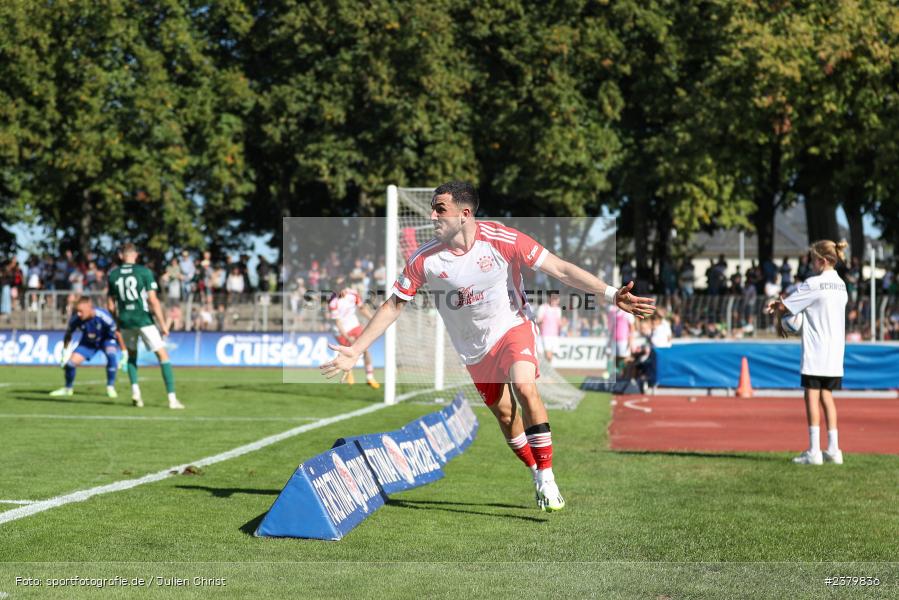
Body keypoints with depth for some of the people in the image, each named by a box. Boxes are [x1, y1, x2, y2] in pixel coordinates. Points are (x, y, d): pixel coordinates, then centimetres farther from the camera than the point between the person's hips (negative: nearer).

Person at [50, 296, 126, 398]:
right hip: (88, 342, 3)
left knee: (111, 354, -33)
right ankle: (68, 388, 20)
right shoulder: (75, 319, -27)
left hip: (106, 339, -3)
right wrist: (65, 351, 0)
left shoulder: (103, 317, -36)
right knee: (71, 362, -10)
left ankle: (110, 387, -16)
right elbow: (68, 334, -5)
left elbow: (117, 333, -23)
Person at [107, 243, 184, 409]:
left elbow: (110, 305, 9)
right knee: (163, 355, 2)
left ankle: (135, 390, 8)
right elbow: (153, 301, -10)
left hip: (125, 320, 4)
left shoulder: (113, 275, 5)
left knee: (132, 355, 26)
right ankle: (172, 398, -6)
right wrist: (163, 324, -5)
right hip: (143, 319, -4)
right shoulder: (144, 271, -5)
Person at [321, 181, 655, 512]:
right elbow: (394, 305, -6)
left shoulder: (501, 239, -21)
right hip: (474, 347, 3)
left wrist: (611, 294, -24)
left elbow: (560, 269, -18)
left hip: (513, 326, -3)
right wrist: (354, 351, -10)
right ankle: (536, 474, 28)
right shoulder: (424, 259, -16)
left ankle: (547, 478, -17)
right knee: (505, 415, 5)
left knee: (525, 388, -26)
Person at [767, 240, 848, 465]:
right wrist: (781, 304, 12)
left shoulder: (813, 284, -12)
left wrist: (779, 320, 13)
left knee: (812, 396, -3)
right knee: (826, 396, 13)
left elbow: (783, 307, -8)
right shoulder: (840, 285, 13)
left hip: (815, 352, -7)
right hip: (835, 353, 7)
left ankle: (814, 451, -5)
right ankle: (833, 449, 11)